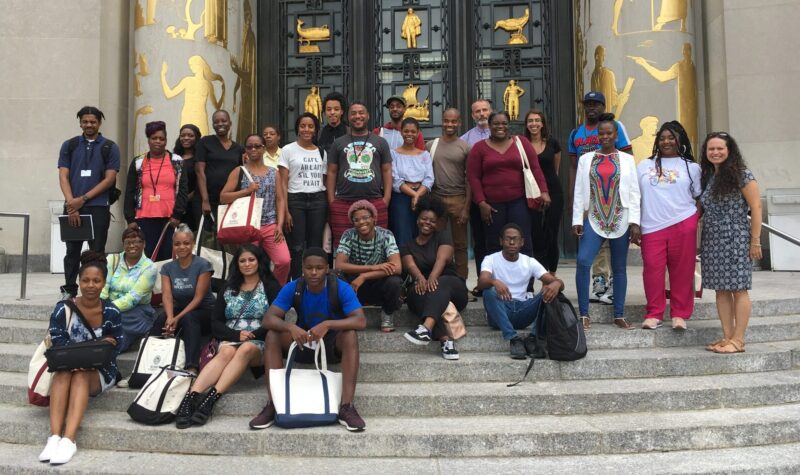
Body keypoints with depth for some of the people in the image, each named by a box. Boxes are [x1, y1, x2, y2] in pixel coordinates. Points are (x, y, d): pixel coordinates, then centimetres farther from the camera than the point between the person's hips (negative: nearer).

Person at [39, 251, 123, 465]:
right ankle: (54, 437, -41)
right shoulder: (63, 309, -6)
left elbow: (114, 349, -5)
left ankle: (69, 440, -44)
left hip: (101, 371, -1)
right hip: (67, 366, 1)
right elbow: (58, 345, -13)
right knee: (63, 372, -32)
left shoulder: (111, 312, -7)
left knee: (81, 375, -33)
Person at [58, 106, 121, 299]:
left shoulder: (110, 148, 4)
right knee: (72, 250, 7)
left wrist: (83, 199, -10)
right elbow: (63, 177, 4)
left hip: (99, 207, -2)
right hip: (72, 207, 2)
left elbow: (109, 179, -3)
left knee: (97, 251, 1)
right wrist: (71, 203, -11)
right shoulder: (69, 146, 10)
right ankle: (69, 290, 17)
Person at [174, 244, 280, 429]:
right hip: (230, 339, 2)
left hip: (259, 343, -2)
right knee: (226, 352, -34)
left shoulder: (271, 287, 10)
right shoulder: (228, 289, 19)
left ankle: (211, 398, -51)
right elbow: (216, 322, 11)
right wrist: (237, 335, -8)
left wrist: (252, 335, -14)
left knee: (246, 349, -37)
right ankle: (191, 396, -54)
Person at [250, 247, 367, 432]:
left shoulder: (341, 288, -19)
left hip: (333, 344, -2)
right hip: (302, 342, 2)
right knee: (273, 334, -24)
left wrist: (328, 324, -44)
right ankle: (272, 404, -22)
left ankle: (346, 407, -34)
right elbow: (268, 319, -21)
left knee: (350, 335, -34)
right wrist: (290, 327, -42)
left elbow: (361, 321, -30)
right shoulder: (292, 288, -13)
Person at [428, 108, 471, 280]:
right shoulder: (430, 145, 7)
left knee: (460, 244, 5)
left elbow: (469, 179, 0)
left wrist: (466, 207, -6)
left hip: (458, 200, -1)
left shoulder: (465, 147, 2)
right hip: (436, 199, 1)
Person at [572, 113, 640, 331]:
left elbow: (634, 193, 4)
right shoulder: (586, 159, 9)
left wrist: (634, 222, -4)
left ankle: (619, 315, 15)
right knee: (582, 261, -17)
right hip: (594, 220, 0)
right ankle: (584, 314, -8)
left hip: (620, 221, 0)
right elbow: (579, 192, 5)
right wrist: (577, 219, -2)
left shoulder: (627, 159, 8)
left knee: (619, 268, 6)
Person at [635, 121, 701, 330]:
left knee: (682, 270, 0)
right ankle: (654, 314, 5)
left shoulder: (691, 167, 14)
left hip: (683, 224, 0)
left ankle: (679, 314, 10)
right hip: (652, 226, 0)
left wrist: (696, 219, 0)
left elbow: (699, 197, 15)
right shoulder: (644, 166, 16)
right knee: (652, 268, -6)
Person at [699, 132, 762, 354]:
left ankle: (738, 340, 2)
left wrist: (755, 240, -11)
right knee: (721, 290, 8)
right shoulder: (707, 177, 12)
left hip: (736, 241, -6)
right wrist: (700, 242, 8)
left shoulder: (742, 175, -5)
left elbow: (756, 207, -7)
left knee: (738, 290, -2)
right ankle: (727, 336, 14)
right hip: (712, 242, 6)